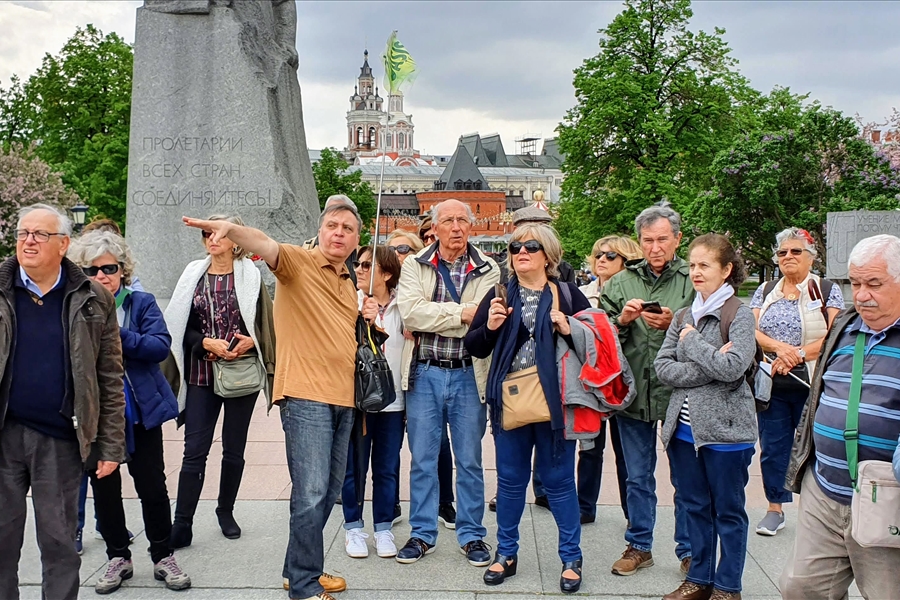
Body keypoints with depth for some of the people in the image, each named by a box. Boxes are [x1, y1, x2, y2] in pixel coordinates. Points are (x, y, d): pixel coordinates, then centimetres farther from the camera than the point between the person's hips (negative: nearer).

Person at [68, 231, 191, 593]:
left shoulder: (142, 304, -3)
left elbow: (160, 346, -15)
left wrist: (119, 335, -26)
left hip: (140, 410, -1)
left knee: (152, 486, 6)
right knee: (104, 487, 13)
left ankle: (163, 557, 21)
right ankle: (118, 557, 29)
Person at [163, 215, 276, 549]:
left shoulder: (250, 276, 1)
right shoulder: (193, 275, 6)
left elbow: (265, 323, 3)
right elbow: (181, 327, 4)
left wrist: (251, 341, -16)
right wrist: (208, 343, -12)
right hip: (202, 374, 1)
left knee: (234, 449, 11)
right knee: (195, 450, -2)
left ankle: (226, 511, 29)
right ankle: (182, 525, 4)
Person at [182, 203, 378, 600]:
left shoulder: (349, 285, 18)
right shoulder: (298, 261, -3)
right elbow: (264, 245, -24)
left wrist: (368, 318, 7)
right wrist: (232, 229, -45)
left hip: (342, 398, 8)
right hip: (305, 395, -8)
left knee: (329, 490, 14)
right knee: (311, 492, -10)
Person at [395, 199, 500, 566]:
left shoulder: (488, 270, 2)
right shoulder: (415, 266, 3)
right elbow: (410, 312, -14)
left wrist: (434, 318, -19)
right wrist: (463, 313, -16)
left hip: (468, 375, 0)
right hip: (424, 374, 1)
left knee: (469, 460, 9)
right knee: (422, 460, 10)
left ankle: (472, 535, 24)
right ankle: (423, 534, 24)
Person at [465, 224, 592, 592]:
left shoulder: (568, 295, 2)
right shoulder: (499, 294, 7)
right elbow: (474, 348, 6)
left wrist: (569, 330, -14)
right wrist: (489, 326, -13)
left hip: (554, 400, -2)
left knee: (558, 480, 7)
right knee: (510, 479, 12)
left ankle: (571, 558, 22)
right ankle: (506, 553, 27)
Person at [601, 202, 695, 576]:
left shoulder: (694, 281, -3)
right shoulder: (619, 283, 7)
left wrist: (674, 324, -22)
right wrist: (621, 320, -13)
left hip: (679, 392, -3)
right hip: (632, 392, 3)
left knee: (685, 479, 10)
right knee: (638, 478, 16)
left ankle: (688, 550, 27)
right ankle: (639, 546, 31)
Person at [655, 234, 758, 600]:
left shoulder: (739, 315, -8)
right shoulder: (684, 316, 9)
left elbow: (732, 368, -23)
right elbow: (662, 368, -1)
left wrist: (692, 342, -12)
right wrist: (707, 369, -14)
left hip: (724, 429, -5)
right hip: (684, 428, 5)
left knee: (728, 511, 8)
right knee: (696, 507, 16)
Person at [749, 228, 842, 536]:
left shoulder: (828, 290, 2)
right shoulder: (765, 291, 11)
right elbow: (750, 331, 0)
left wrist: (797, 355, -19)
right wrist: (778, 346, -18)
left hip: (812, 385, -3)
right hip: (772, 385, 3)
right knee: (772, 448, 8)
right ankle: (775, 509, 21)